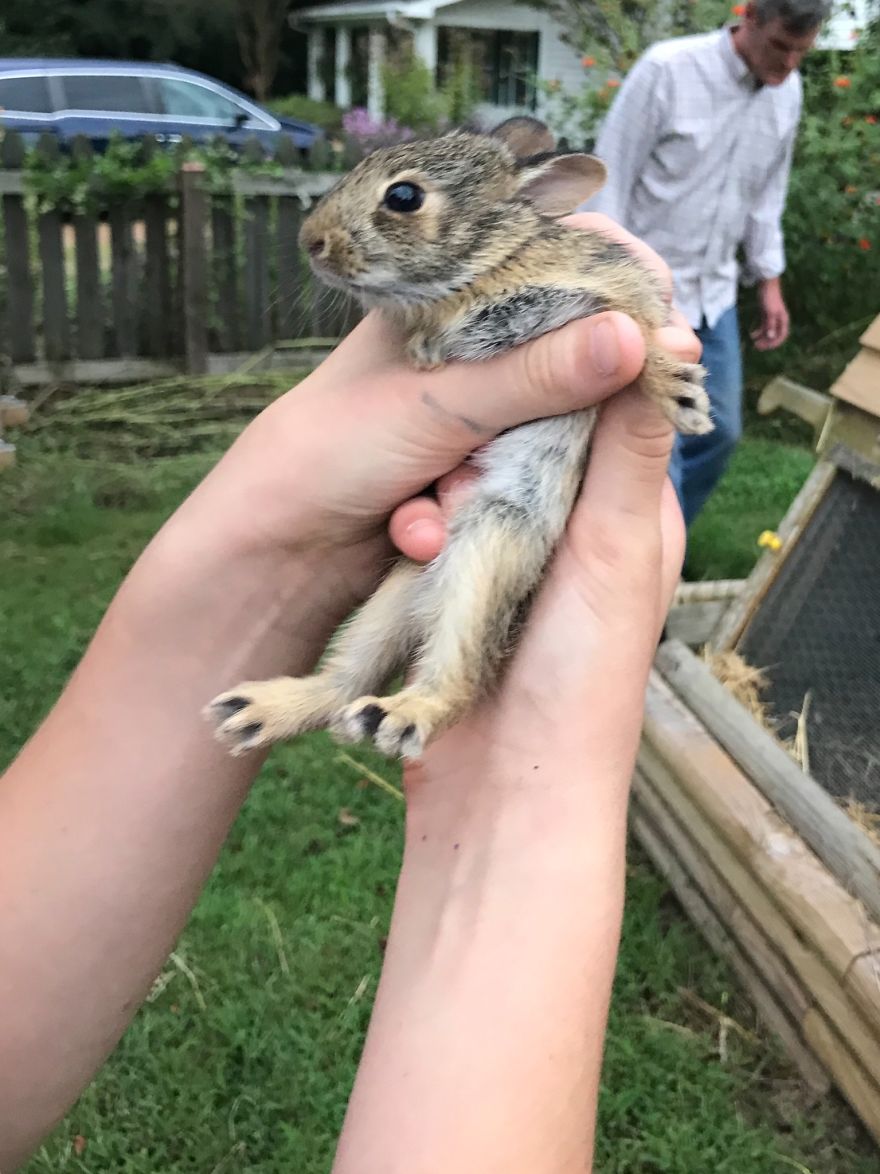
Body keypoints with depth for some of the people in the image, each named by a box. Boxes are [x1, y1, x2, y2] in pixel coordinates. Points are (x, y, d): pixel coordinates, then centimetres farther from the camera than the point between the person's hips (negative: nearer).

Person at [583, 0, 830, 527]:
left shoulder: (788, 93, 2)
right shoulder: (667, 69, -18)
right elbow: (610, 182, -15)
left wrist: (770, 280, 11)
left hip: (714, 291, 7)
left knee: (720, 431, 13)